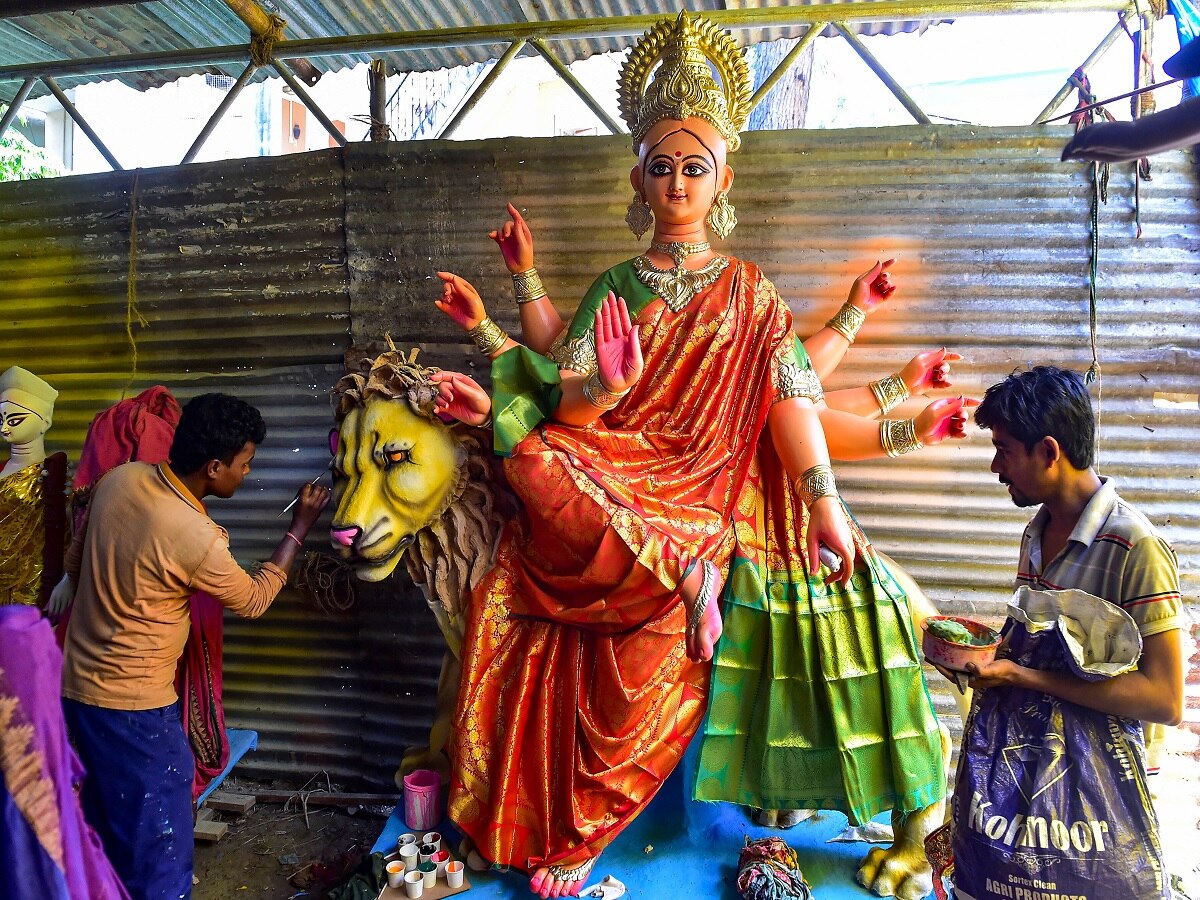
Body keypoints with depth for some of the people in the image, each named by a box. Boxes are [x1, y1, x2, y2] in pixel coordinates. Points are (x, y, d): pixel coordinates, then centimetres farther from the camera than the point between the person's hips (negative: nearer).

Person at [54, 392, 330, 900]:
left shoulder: (119, 479, -7)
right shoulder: (198, 539, -27)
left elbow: (74, 561, 9)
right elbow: (254, 600, -8)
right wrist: (300, 527, -3)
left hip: (78, 684, 8)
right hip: (133, 705, -8)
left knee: (109, 828, 27)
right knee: (159, 857, 8)